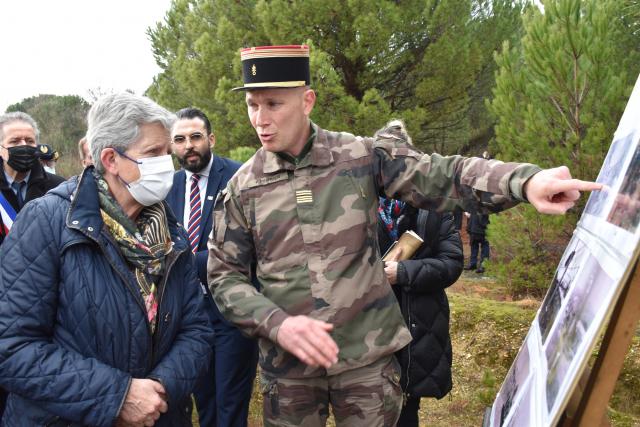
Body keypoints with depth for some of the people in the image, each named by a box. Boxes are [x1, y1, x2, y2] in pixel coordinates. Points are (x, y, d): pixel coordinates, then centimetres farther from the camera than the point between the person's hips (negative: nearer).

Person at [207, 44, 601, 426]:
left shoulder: (360, 157, -5)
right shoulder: (242, 187, -2)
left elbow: (443, 176, -9)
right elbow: (224, 277, 0)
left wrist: (527, 180, -26)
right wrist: (277, 324, -17)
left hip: (369, 356, 0)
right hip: (288, 364, 1)